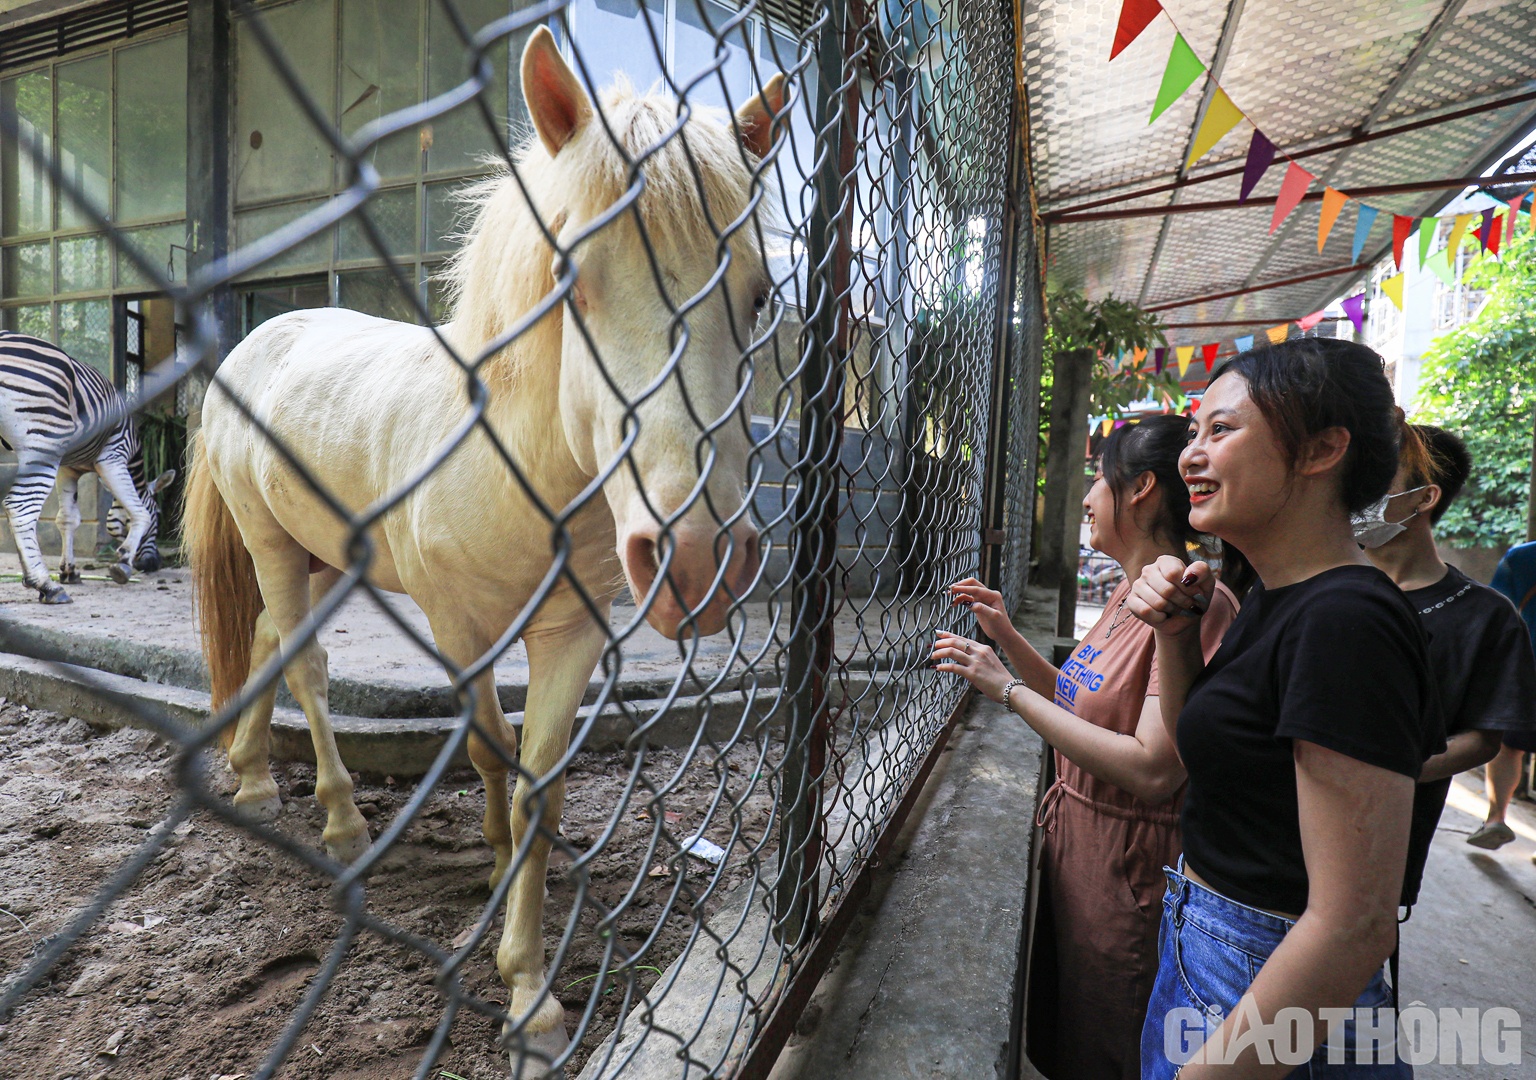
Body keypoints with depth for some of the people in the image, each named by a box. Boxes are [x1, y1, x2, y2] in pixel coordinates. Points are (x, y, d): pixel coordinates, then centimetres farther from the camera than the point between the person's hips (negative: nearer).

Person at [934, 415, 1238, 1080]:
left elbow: (1152, 770, -30)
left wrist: (1009, 689, -26)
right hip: (1071, 837, 8)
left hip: (1129, 864, -8)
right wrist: (1006, 634, 1)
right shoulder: (1130, 594, 6)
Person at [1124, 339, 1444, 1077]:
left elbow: (1356, 926, -27)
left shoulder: (1345, 623, -26)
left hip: (1277, 998, -8)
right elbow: (1196, 750, 12)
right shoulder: (1274, 596, 2)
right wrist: (1175, 633, -5)